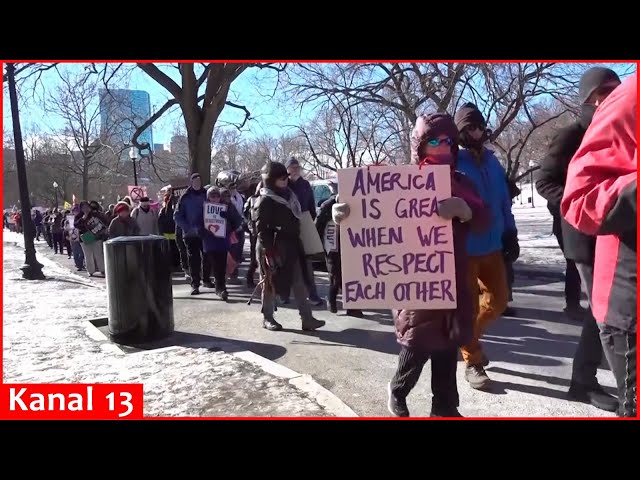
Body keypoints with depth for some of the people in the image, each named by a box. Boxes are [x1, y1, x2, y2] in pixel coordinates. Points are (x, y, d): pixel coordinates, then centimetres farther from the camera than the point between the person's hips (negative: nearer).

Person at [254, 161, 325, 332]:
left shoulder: (289, 195, 13)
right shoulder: (265, 200, -12)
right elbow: (261, 228, -16)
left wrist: (297, 243, 16)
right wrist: (268, 250, -22)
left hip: (291, 246, 8)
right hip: (273, 248, -7)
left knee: (299, 283, 5)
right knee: (270, 284, 5)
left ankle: (307, 319, 7)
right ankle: (267, 318, 19)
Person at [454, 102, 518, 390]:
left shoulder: (492, 162, 11)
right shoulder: (453, 163, -8)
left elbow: (504, 203, 14)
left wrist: (510, 235, 12)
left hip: (492, 246, 6)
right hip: (463, 249, -6)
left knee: (498, 301, 12)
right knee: (468, 306, 4)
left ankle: (466, 337, 36)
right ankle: (473, 363, 19)